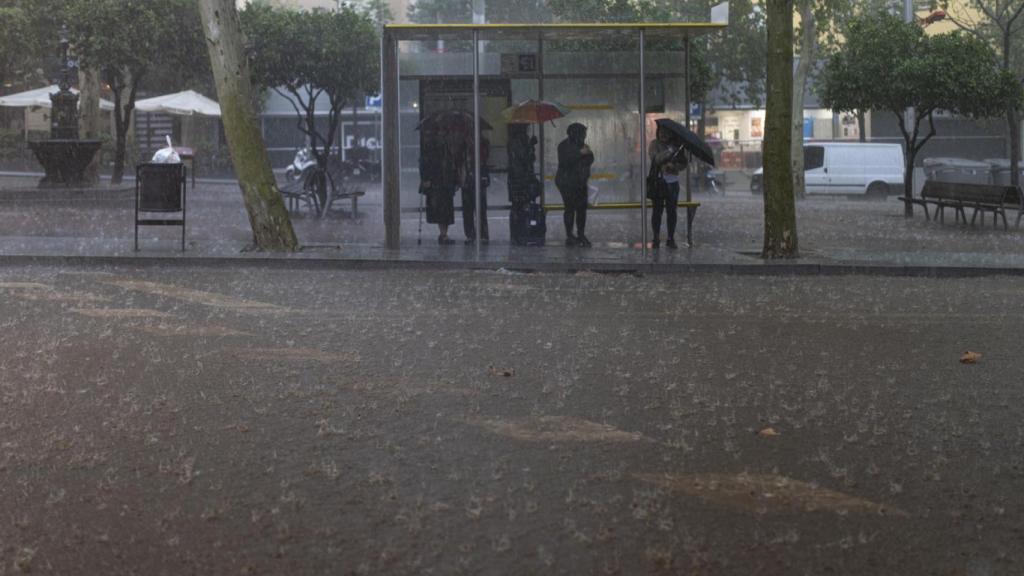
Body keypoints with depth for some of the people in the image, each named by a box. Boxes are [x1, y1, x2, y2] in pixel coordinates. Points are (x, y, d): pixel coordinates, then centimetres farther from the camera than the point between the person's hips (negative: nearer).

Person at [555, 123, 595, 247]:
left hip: (580, 182, 7)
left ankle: (581, 235, 10)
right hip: (567, 182, -7)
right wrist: (580, 153, -23)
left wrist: (588, 153, -6)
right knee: (570, 208, -9)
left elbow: (589, 161, 15)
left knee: (582, 208, 2)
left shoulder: (581, 145, 15)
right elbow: (564, 161, -22)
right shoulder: (564, 146, -7)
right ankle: (569, 236, -4)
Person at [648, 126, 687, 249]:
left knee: (672, 211, 2)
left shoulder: (676, 146, 7)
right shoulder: (654, 144, 1)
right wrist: (669, 151, -27)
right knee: (657, 210, 0)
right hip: (657, 180, -2)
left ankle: (671, 238, 9)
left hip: (672, 181, 2)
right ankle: (656, 238, 7)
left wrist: (674, 166, -16)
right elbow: (655, 158, -17)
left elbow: (683, 165, 4)